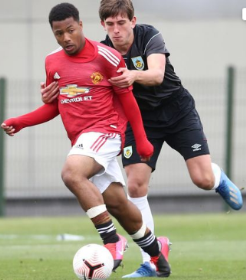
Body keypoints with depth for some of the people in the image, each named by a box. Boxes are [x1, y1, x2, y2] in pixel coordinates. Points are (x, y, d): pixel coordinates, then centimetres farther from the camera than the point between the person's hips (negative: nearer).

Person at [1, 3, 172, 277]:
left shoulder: (106, 57, -9)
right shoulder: (52, 62, 8)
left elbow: (127, 100, -1)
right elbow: (53, 107, 18)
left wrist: (141, 140, 2)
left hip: (105, 130, -6)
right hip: (80, 139, 6)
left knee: (71, 173, -32)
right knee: (117, 203, 10)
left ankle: (113, 243, -29)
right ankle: (155, 248, 33)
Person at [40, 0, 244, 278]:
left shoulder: (150, 37, -22)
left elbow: (157, 75, -37)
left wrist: (134, 76, -61)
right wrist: (53, 94, -42)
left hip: (178, 111, -2)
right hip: (140, 120, 2)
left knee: (203, 180, -12)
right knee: (136, 185, -14)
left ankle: (219, 178, 30)